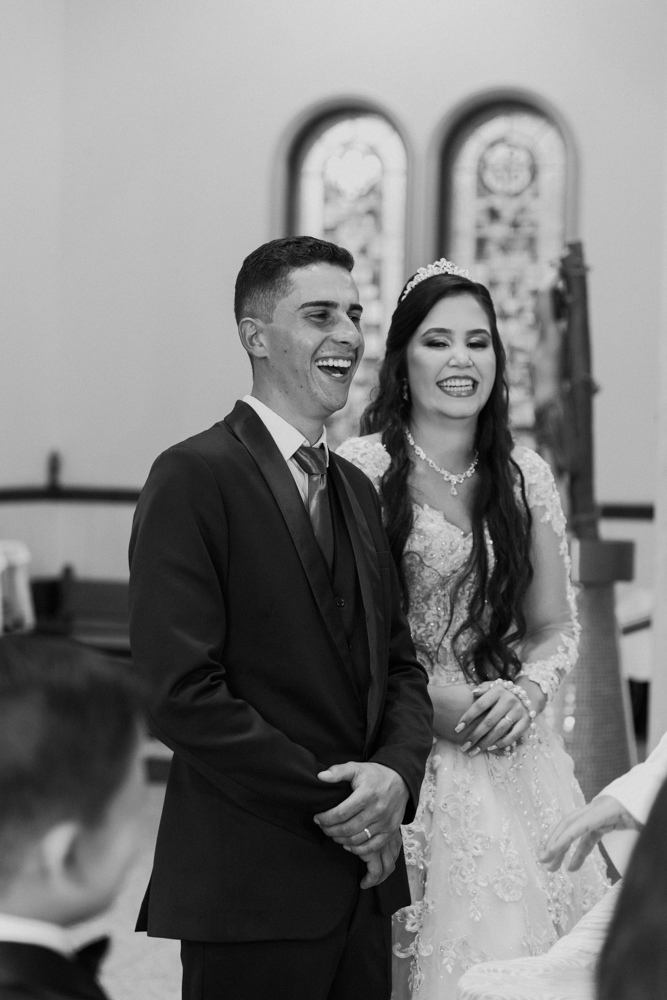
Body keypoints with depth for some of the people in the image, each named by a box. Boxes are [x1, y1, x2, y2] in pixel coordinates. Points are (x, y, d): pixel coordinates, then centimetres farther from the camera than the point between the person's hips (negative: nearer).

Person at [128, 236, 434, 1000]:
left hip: (362, 878, 7)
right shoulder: (193, 478, -10)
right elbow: (181, 691, -17)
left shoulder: (356, 489, 15)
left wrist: (396, 773, -6)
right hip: (252, 885, -7)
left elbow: (399, 665, 15)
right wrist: (328, 805, -14)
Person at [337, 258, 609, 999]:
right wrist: (427, 698, -15)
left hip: (509, 756, 4)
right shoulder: (360, 468, -7)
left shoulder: (525, 478, 7)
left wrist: (527, 691, -6)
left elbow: (554, 625, 14)